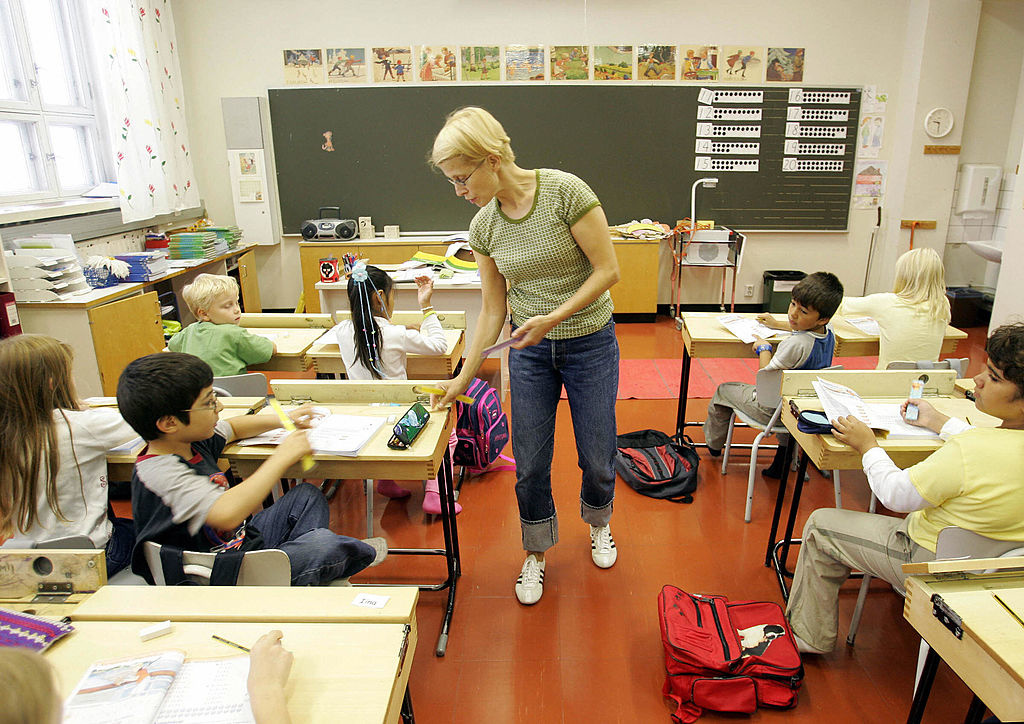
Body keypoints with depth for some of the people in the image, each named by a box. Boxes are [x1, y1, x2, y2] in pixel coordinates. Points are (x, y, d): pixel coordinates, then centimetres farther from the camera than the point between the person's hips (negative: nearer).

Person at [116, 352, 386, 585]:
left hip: (242, 539, 10)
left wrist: (284, 420, 7)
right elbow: (227, 514, -48)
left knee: (306, 495, 17)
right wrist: (283, 457, -38)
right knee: (323, 543, -23)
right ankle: (361, 554, 11)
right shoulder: (161, 473, -31)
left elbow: (232, 428, 22)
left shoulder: (190, 440, -2)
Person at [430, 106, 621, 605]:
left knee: (597, 457, 9)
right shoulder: (483, 227, -3)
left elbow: (608, 270, -16)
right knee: (530, 464, 7)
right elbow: (493, 309, 3)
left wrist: (553, 317, -24)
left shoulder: (565, 191, -18)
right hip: (529, 349, 3)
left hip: (590, 343, -3)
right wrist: (464, 377, 2)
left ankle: (598, 523, 43)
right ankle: (536, 554, 32)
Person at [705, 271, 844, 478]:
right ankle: (783, 461, 46)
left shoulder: (796, 344, -36)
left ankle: (713, 446, 38)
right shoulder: (828, 333, -9)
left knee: (723, 391, 13)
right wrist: (777, 324, 25)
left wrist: (763, 348, -7)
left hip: (773, 410, -8)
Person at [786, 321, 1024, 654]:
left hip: (936, 566, -8)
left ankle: (810, 638, 22)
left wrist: (868, 446, -8)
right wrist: (938, 422, 23)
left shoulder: (966, 452, -35)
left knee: (821, 525, 5)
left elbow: (897, 496, -21)